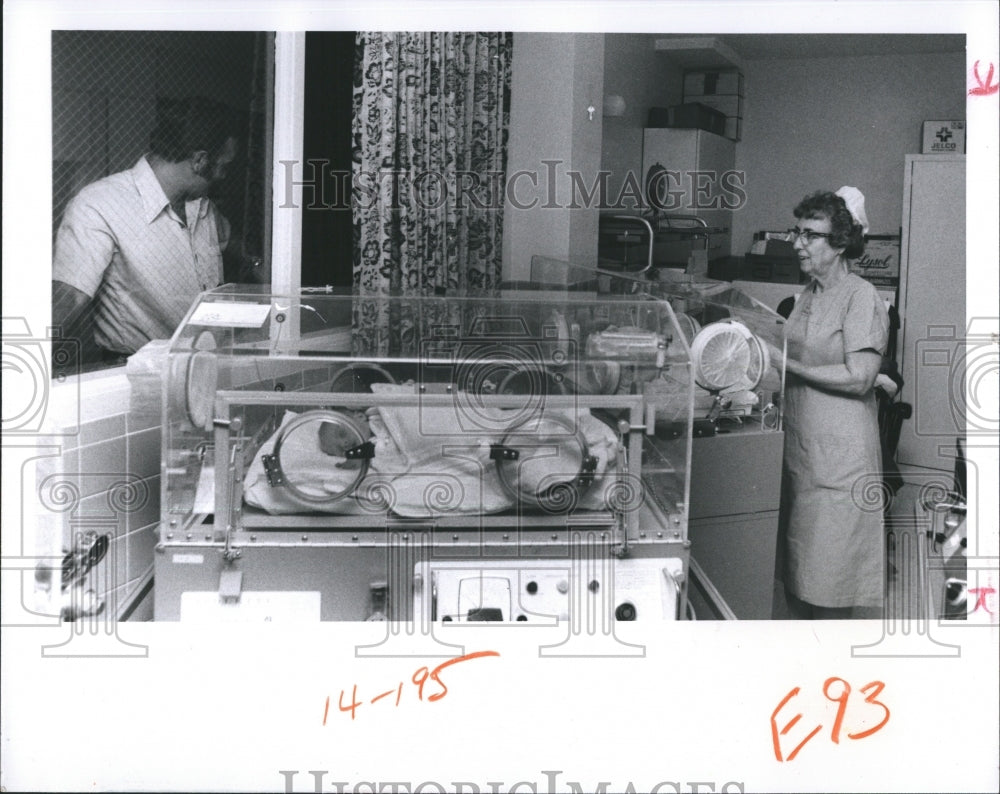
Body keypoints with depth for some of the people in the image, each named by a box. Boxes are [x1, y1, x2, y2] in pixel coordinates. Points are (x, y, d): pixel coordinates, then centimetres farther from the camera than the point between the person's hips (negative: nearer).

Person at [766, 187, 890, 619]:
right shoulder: (809, 293, 12)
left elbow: (858, 378, -18)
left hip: (840, 454, -8)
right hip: (800, 444, 8)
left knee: (832, 571, -2)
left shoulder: (862, 297, -12)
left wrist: (788, 365, -17)